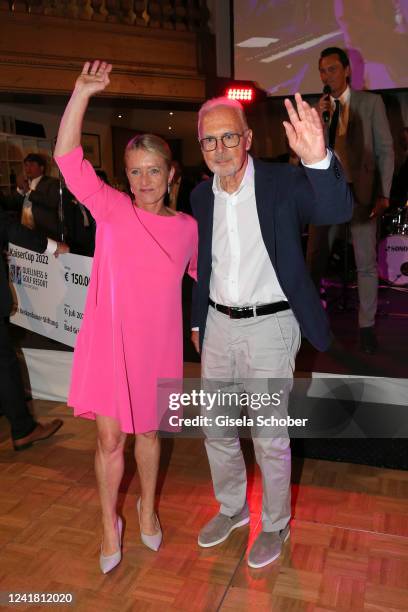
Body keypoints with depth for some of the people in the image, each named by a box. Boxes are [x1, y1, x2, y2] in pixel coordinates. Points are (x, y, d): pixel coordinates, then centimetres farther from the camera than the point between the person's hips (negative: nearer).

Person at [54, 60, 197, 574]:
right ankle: (110, 525, 30)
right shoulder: (112, 208, -5)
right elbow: (67, 158, -16)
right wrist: (82, 93, -24)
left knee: (148, 431, 18)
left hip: (157, 343, 2)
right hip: (109, 340, -1)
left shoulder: (187, 227, 1)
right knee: (110, 439, 5)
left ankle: (147, 508, 43)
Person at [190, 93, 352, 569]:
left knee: (270, 438, 8)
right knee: (216, 429, 17)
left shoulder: (281, 182, -11)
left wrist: (318, 161, -48)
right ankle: (232, 508, 43)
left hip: (269, 326, -5)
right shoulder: (201, 196, 4)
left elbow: (337, 212, -29)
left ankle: (275, 525, 33)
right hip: (219, 326, 5)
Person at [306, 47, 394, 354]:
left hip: (360, 192, -2)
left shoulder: (371, 103, 3)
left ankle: (367, 326, 12)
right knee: (314, 258, 7)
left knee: (366, 263, 1)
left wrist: (384, 195, -5)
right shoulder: (318, 107, 11)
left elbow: (386, 150, 1)